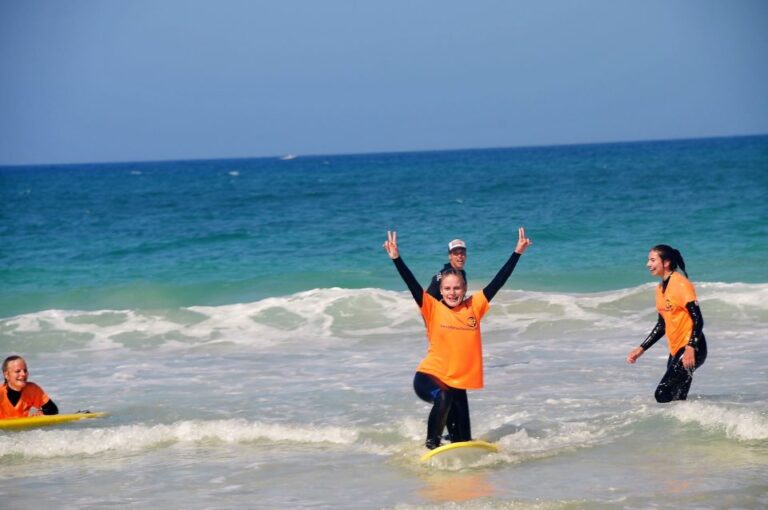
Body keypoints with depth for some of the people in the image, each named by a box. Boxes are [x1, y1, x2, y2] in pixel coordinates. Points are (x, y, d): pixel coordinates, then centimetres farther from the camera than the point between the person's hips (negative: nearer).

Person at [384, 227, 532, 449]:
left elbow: (498, 282, 2)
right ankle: (432, 444, -18)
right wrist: (396, 258, -25)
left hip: (459, 382, 4)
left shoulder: (474, 307, 3)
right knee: (443, 398, -35)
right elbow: (411, 284, -14)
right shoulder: (433, 309, -4)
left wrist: (517, 253, -2)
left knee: (463, 439, 5)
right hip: (429, 376, -4)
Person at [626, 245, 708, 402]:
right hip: (676, 350, 9)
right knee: (676, 400, 5)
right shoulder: (660, 289, 14)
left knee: (663, 394, -18)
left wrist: (690, 348, -28)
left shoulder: (681, 284, -13)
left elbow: (697, 319, -17)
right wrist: (641, 349, 20)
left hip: (691, 349, -9)